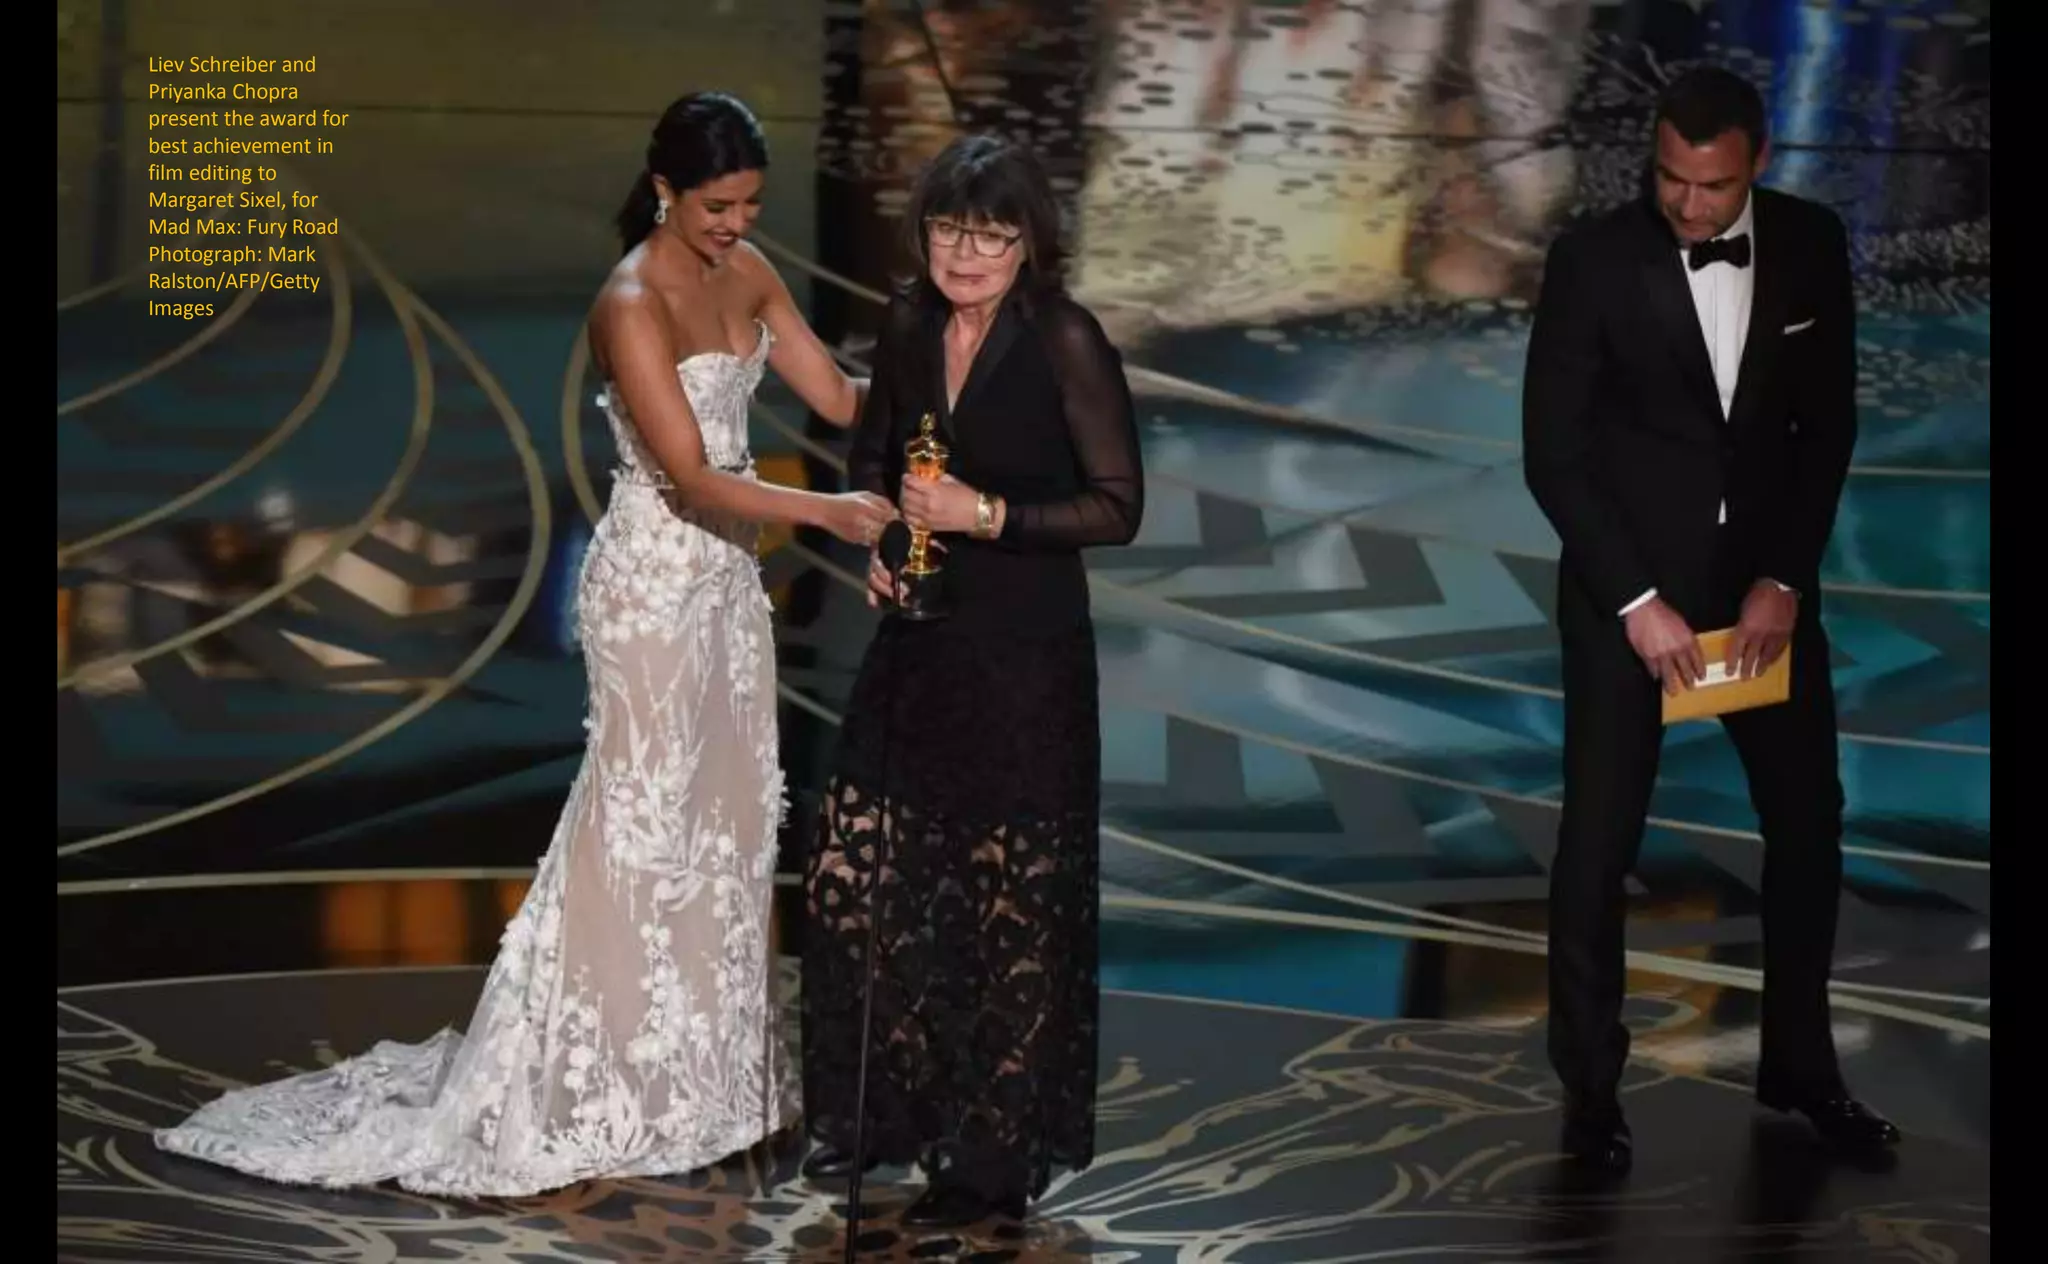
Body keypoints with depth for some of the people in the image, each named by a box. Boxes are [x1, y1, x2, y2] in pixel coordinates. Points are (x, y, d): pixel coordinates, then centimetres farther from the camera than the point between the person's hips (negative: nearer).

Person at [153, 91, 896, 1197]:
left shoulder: (746, 272, 4)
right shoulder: (632, 305, -21)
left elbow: (836, 396, 6)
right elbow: (692, 479, -25)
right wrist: (827, 512, -34)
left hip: (725, 575, 8)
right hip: (654, 583, -8)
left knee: (725, 823, 12)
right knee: (641, 830, -4)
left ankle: (700, 1069, 24)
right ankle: (574, 1101, 6)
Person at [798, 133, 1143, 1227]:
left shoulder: (1066, 343, -14)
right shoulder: (909, 324, 3)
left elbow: (1118, 508, -13)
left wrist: (988, 517, -20)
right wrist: (879, 535, 1)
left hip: (1024, 653, -6)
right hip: (918, 642, 6)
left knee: (1011, 901, 4)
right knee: (857, 876, 9)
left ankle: (997, 1153, 19)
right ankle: (882, 1110, 29)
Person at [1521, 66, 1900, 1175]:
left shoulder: (1811, 246, -4)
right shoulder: (1593, 260, -15)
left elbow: (1828, 423, 2)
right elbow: (1553, 451, -12)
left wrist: (1786, 578, -7)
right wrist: (1637, 600, -17)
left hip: (1767, 573, 4)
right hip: (1628, 582, -4)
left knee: (1808, 821, 11)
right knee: (1600, 839, 0)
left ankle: (1798, 1062, 28)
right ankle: (1590, 1086, 15)